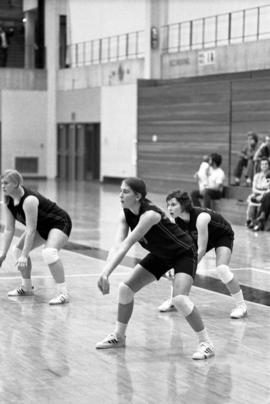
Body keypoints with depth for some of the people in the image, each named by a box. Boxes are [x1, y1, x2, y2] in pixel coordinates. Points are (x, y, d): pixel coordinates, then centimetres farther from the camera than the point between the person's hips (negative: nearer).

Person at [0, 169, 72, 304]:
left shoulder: (29, 200, -33)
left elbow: (30, 230, -33)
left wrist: (25, 256, -34)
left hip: (59, 223, -9)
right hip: (42, 227, 10)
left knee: (49, 252, -32)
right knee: (18, 250, 7)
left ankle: (63, 293, -28)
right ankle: (27, 287, 24)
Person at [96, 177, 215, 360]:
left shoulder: (149, 214, -34)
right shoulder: (126, 215, -12)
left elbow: (125, 246, -39)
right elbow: (117, 246, -22)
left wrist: (106, 274, -42)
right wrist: (104, 272, -37)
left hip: (184, 253, -8)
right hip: (161, 255, 8)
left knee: (180, 298, -27)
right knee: (126, 288, 3)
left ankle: (206, 343, -12)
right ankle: (119, 336, 22)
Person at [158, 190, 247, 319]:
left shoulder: (200, 217, -40)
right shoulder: (177, 220, -20)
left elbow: (201, 250, -37)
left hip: (223, 235, -7)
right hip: (199, 236, 7)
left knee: (222, 268, -26)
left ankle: (241, 306, -12)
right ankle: (173, 300, 13)